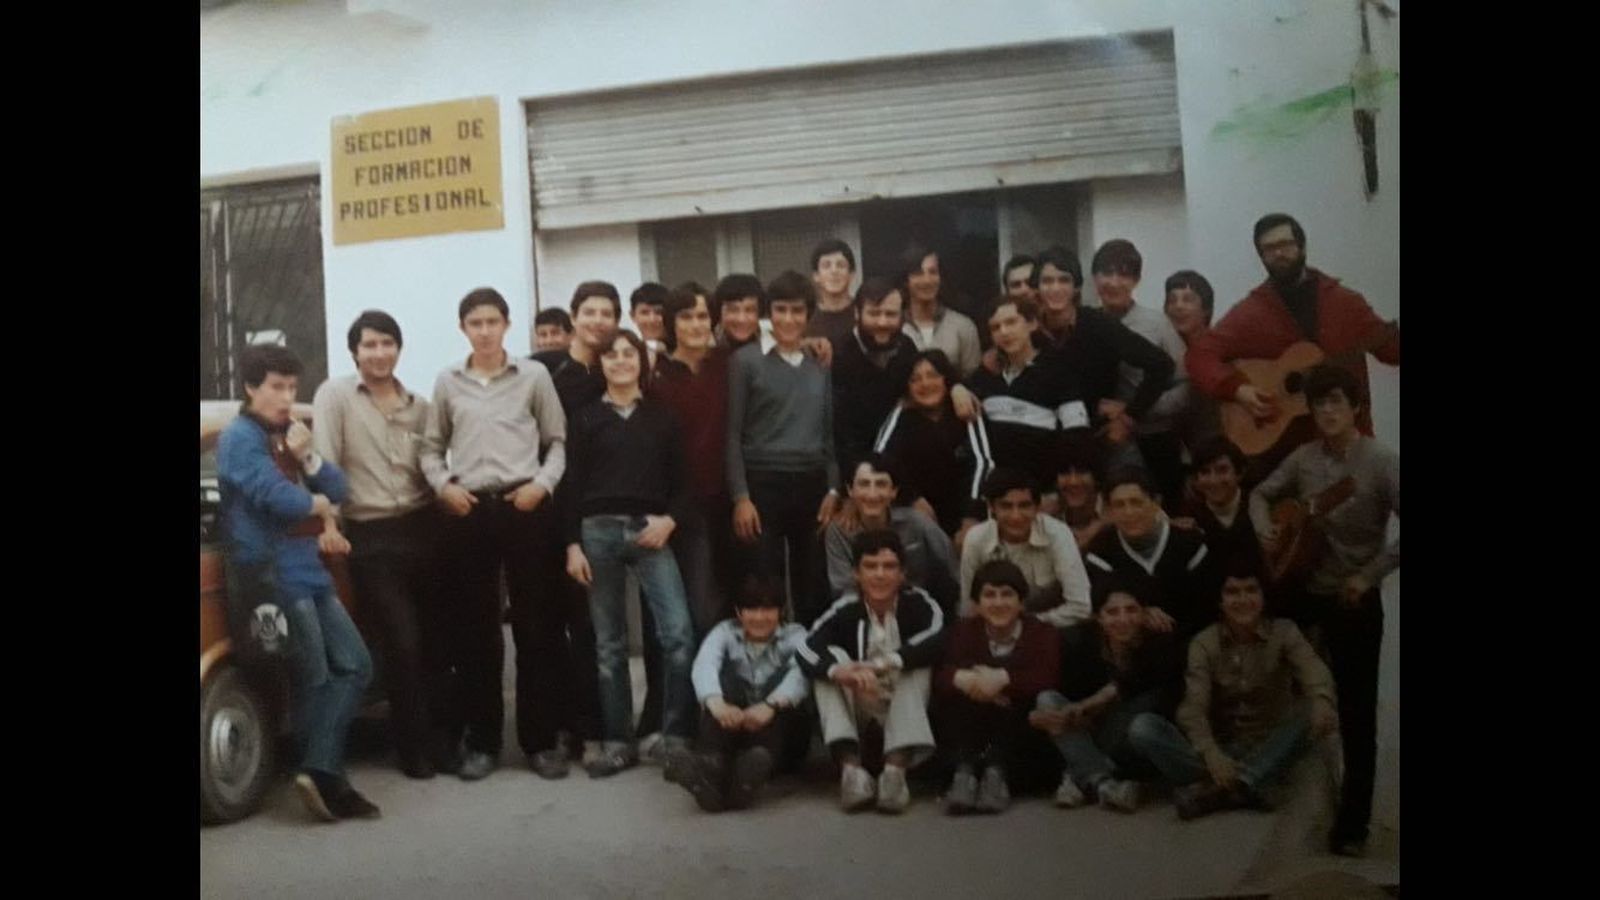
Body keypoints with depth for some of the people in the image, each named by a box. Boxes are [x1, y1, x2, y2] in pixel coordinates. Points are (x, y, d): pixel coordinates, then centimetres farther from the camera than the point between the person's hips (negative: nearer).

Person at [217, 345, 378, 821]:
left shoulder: (288, 435, 16)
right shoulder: (239, 436, -9)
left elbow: (337, 491, 11)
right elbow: (277, 497, -23)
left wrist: (308, 455, -7)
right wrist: (317, 504, -3)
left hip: (308, 569, 9)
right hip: (272, 575, -9)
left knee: (354, 666, 4)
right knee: (313, 680, -1)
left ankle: (319, 772, 0)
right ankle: (327, 779, 11)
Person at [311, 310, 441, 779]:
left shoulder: (420, 406, 13)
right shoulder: (335, 394, 1)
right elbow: (324, 462, -8)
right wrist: (328, 523, -17)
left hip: (424, 529, 4)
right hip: (370, 537, -4)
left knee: (437, 638, 7)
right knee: (404, 642, -7)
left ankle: (444, 732, 23)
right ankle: (415, 744, 10)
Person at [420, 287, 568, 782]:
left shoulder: (534, 375, 5)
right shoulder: (447, 382, 10)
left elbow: (557, 441, 7)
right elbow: (432, 448, 15)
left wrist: (542, 484, -8)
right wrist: (444, 486, -2)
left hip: (525, 508, -1)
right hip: (468, 512, 2)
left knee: (536, 625, 1)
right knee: (474, 628, 6)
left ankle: (541, 738, 10)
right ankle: (482, 740, 16)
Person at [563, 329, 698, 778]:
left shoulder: (662, 416, 10)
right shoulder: (587, 418, 8)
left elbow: (680, 478, 10)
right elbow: (574, 484, 5)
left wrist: (669, 520, -8)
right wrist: (572, 544, -2)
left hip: (650, 530, 0)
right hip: (599, 531, 0)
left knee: (679, 633, -13)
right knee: (609, 642, 5)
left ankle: (676, 737, -2)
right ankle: (618, 741, 13)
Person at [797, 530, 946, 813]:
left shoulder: (917, 603, -10)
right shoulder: (846, 609, -9)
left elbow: (937, 639, -32)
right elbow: (806, 652, -26)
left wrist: (881, 665, -43)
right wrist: (840, 671, -48)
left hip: (906, 712, -1)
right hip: (857, 710, 1)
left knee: (917, 661, -25)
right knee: (832, 658, -22)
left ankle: (896, 768, -39)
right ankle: (851, 767, -36)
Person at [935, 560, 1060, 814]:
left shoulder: (1042, 634, 1)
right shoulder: (963, 631, 6)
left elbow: (1047, 679, -21)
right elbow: (939, 677, -13)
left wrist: (1004, 678, -38)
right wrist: (961, 678, -37)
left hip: (1021, 739, -1)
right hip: (974, 734, 2)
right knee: (957, 691, -25)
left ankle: (997, 772, -30)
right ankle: (965, 771, -29)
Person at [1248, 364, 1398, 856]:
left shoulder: (1381, 462, -16)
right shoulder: (1304, 457, 0)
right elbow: (1262, 494, 13)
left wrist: (1369, 574, -20)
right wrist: (1265, 530, -6)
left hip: (1355, 602, -4)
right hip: (1303, 590, 5)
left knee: (1356, 713, 2)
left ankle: (1352, 822, 10)